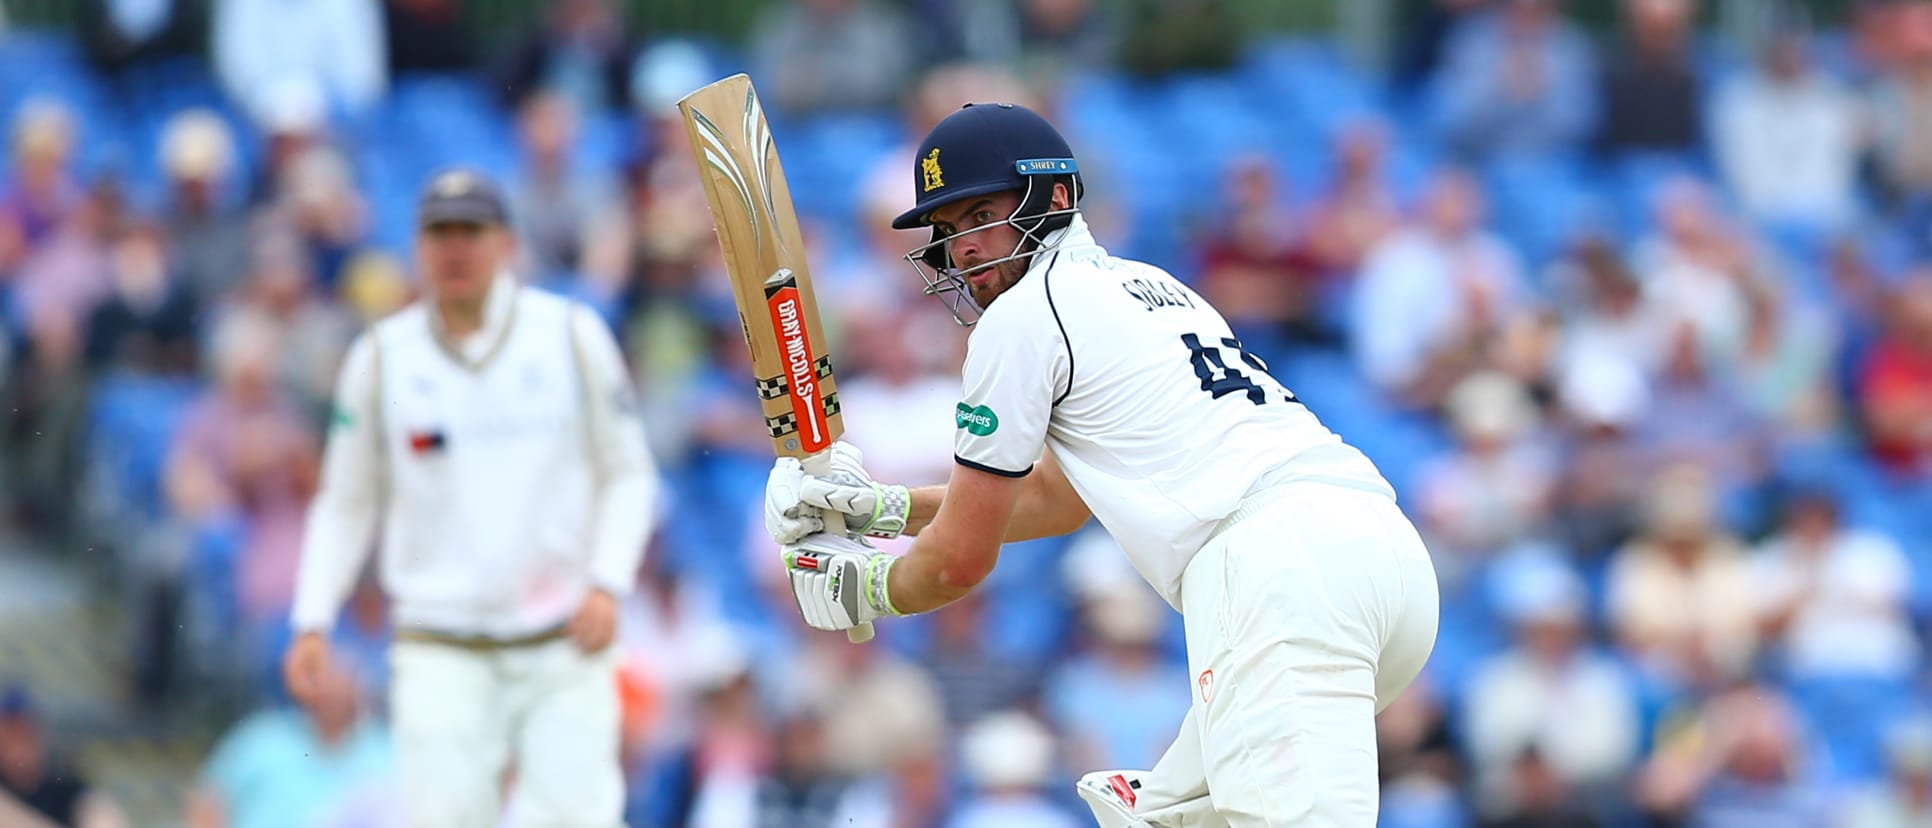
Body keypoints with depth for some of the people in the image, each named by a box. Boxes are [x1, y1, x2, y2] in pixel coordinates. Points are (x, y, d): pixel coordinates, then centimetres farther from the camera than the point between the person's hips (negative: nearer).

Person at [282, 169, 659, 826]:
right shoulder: (380, 357, 5)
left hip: (565, 648, 0)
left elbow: (628, 475, 7)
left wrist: (607, 586, -8)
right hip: (442, 659, 0)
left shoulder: (573, 335, 4)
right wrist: (312, 624, 0)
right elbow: (344, 502, 11)